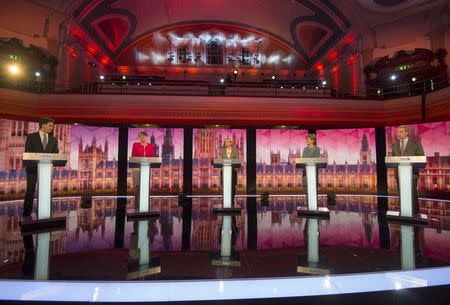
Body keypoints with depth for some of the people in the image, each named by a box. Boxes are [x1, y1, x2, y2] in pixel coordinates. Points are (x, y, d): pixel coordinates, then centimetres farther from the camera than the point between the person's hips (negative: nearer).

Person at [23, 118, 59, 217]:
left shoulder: (53, 139, 12)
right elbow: (27, 152, -2)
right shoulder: (31, 136, 4)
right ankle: (26, 214, 12)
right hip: (33, 168, -2)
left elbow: (56, 154, 8)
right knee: (30, 191, 2)